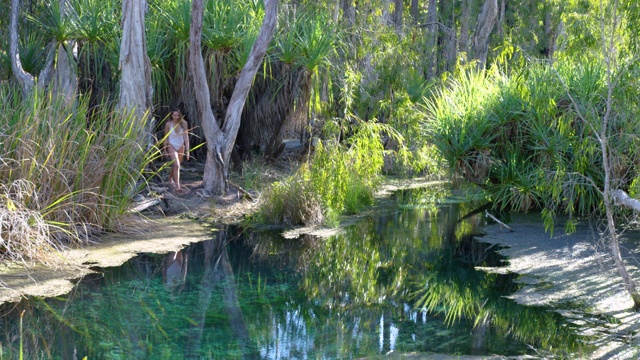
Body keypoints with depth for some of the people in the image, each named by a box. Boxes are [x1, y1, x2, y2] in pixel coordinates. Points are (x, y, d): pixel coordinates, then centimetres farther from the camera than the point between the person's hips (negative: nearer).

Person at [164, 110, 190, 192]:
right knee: (176, 165, -18)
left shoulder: (183, 123, -9)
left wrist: (187, 149, -12)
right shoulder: (168, 124, -11)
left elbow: (186, 137, -8)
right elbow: (166, 137, -1)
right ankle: (177, 185, -18)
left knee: (176, 166, 16)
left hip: (181, 146, 3)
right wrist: (165, 150, 5)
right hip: (172, 146, -3)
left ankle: (170, 179, 44)